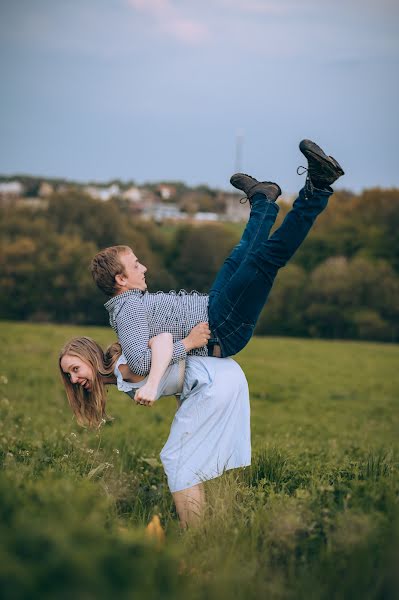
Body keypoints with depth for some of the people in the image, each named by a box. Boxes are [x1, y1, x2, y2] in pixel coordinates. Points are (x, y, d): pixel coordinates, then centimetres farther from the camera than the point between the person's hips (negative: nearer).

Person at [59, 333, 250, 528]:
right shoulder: (120, 381, 12)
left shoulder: (122, 363, -15)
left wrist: (151, 384, -39)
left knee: (176, 459, -7)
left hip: (217, 379, -10)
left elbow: (163, 338, -28)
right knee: (189, 459, 14)